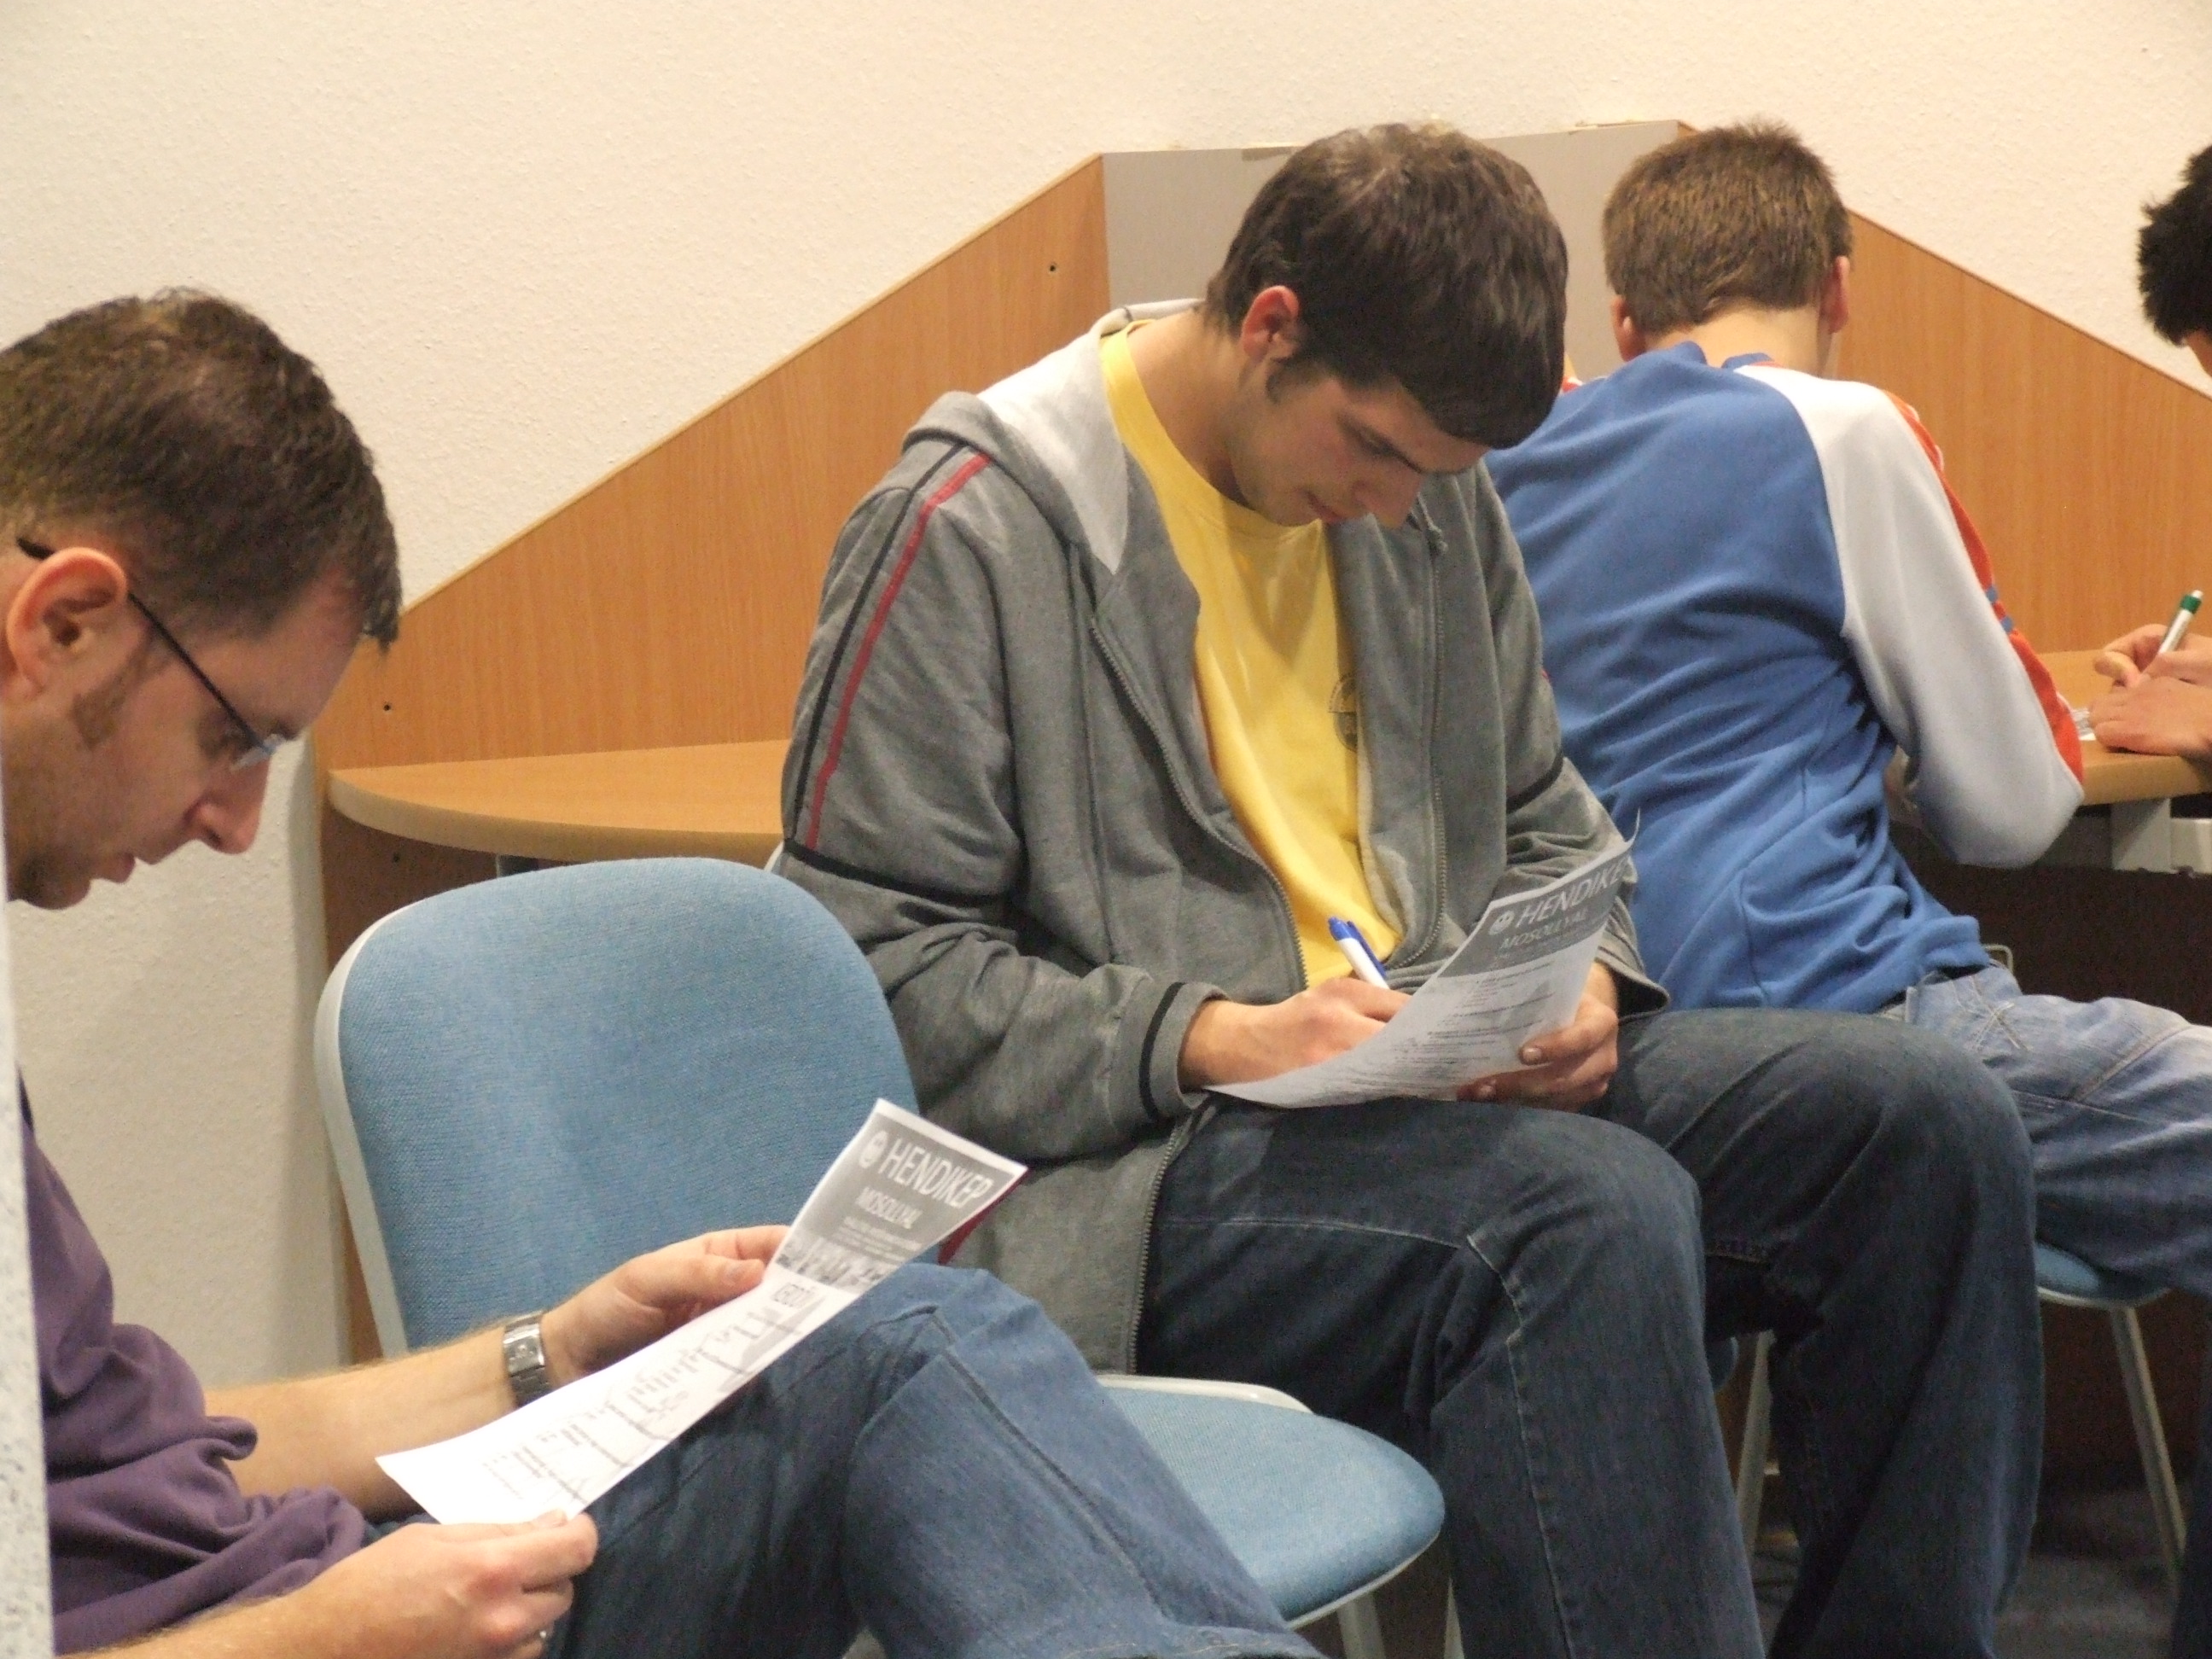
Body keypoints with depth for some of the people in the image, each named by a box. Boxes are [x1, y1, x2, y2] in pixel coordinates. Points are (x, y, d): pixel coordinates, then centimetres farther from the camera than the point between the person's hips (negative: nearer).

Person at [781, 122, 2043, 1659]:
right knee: (1595, 1209, -35)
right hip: (1145, 1163, -7)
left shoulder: (1428, 488, 13)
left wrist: (1578, 977, 1)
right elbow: (878, 958, -10)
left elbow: (1538, 818, 24)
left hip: (1452, 1084, 7)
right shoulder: (973, 532, -8)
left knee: (1931, 1117, -11)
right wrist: (1215, 1043, -20)